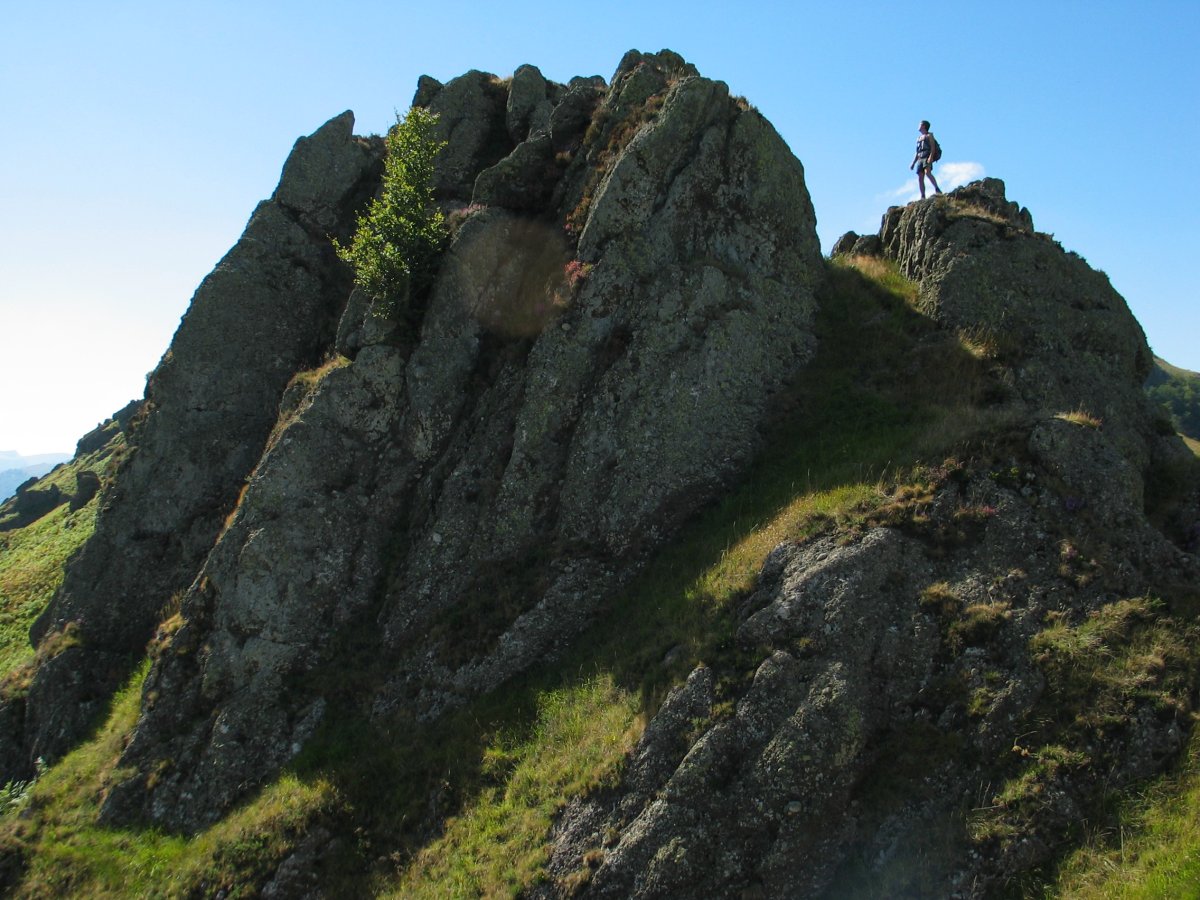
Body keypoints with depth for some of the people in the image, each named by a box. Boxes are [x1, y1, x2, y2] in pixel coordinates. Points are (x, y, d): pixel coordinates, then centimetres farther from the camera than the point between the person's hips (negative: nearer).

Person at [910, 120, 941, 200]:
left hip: (927, 157, -7)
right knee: (920, 178, -4)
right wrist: (913, 163, 17)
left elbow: (933, 147, -5)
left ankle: (937, 189, -26)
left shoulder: (929, 135, 7)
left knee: (927, 172, -28)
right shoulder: (919, 138, 27)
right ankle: (923, 197, -7)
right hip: (920, 158, 7)